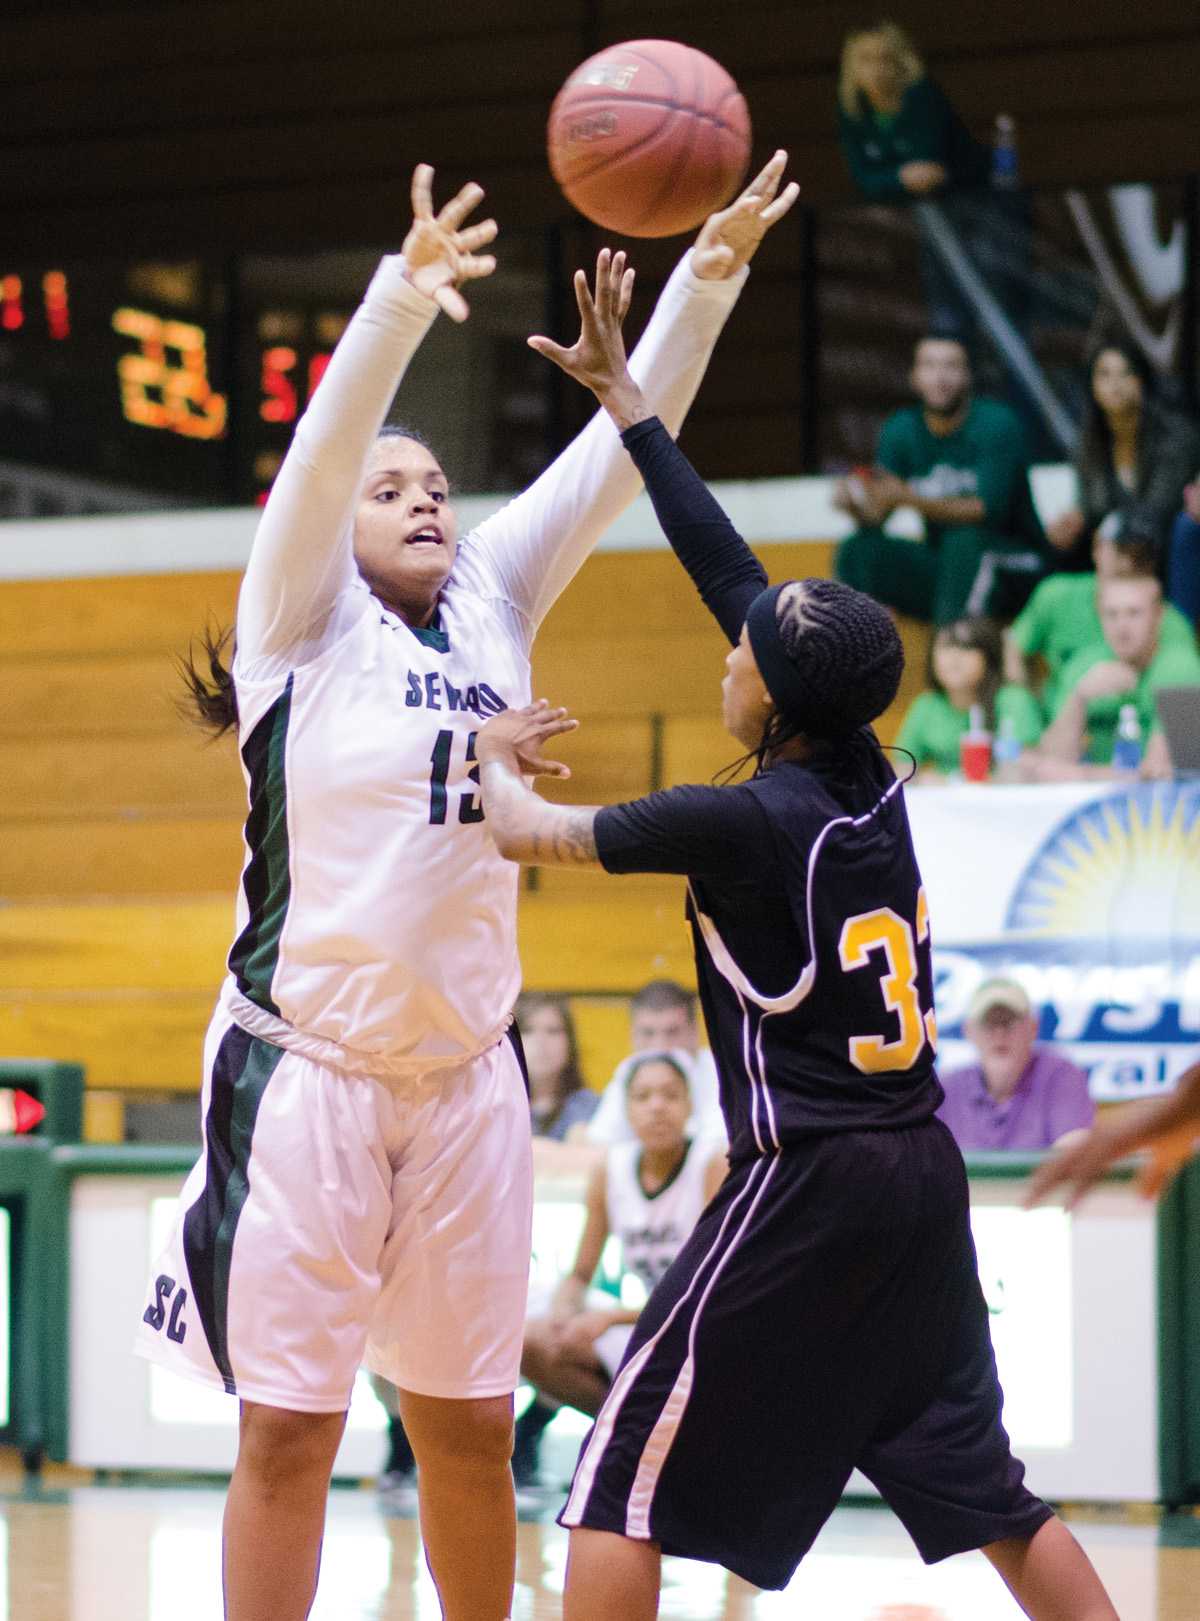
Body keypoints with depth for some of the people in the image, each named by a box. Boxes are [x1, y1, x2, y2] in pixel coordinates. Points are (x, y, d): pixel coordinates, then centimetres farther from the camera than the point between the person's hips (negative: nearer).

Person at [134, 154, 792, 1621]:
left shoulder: (494, 599, 9)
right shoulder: (303, 618, -3)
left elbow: (619, 449, 3)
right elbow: (324, 446, -20)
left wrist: (706, 278, -9)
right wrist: (404, 294, -36)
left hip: (462, 1071, 5)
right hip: (304, 1065, -4)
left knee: (469, 1427, 11)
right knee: (289, 1431, -1)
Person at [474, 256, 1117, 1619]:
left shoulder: (750, 822, -14)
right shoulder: (867, 780, 5)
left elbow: (524, 829, -6)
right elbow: (727, 567, 12)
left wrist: (498, 753, 17)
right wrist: (624, 401, 17)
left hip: (804, 1190, -8)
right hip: (919, 1175, 8)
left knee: (624, 1480, -1)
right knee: (982, 1490, 14)